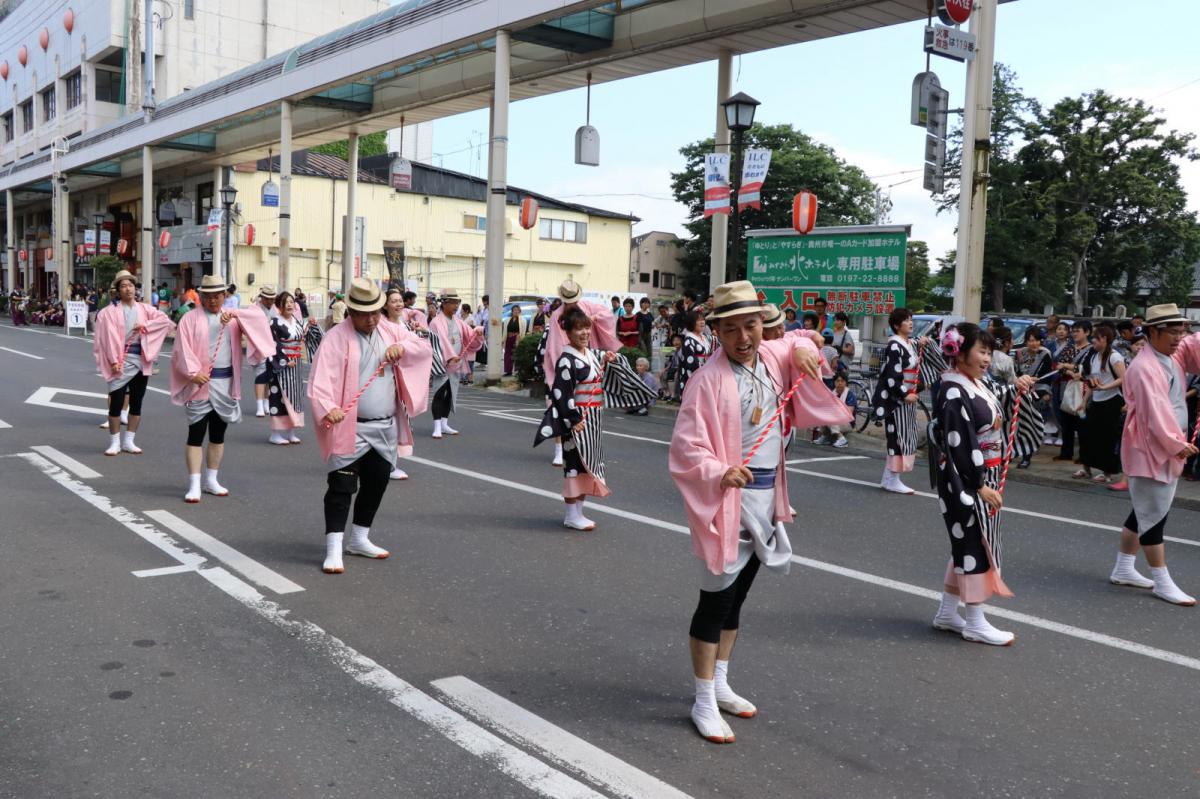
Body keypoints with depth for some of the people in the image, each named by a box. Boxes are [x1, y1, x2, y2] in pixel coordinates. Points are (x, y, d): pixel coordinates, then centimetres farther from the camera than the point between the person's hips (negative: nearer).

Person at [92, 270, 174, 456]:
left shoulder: (144, 309, 9)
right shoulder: (110, 311, -2)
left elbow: (165, 320, 3)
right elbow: (110, 337, -10)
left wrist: (145, 325, -9)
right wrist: (114, 361, -18)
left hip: (141, 361, 4)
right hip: (121, 362, -4)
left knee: (136, 403, 9)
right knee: (117, 402, -3)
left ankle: (128, 441, 19)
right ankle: (115, 442, 9)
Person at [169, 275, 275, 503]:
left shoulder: (232, 318, 10)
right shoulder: (190, 318, 0)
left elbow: (259, 318, -4)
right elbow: (183, 349, -8)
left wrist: (234, 314, -19)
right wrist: (193, 372, -22)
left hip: (225, 382, 4)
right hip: (200, 383, -4)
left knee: (218, 433, 12)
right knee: (196, 433, -2)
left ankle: (211, 480, 23)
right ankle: (194, 485, 2)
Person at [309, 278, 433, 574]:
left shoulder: (389, 330, 8)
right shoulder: (337, 337, -11)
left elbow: (425, 348, 11)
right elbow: (322, 379, -20)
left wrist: (403, 347, -10)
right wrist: (328, 408, -37)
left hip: (385, 428, 7)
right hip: (350, 428, -7)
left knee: (376, 483, 16)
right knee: (342, 487, -6)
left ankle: (359, 539, 32)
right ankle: (334, 548, 0)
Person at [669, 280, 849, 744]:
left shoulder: (770, 356, 3)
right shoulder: (710, 378, -17)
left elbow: (795, 341, 26)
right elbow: (686, 445, -21)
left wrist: (803, 349, 3)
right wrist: (720, 474, -37)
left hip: (766, 496, 8)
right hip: (728, 499, -7)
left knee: (738, 595, 18)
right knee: (717, 598, 1)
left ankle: (720, 684, 33)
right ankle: (704, 702, 13)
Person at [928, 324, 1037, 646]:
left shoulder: (981, 383, 8)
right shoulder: (954, 393, -20)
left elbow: (998, 397, 33)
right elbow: (960, 445, -23)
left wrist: (1016, 388, 12)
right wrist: (979, 485, -22)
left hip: (985, 478, 9)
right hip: (965, 482, -9)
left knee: (968, 544, 14)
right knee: (975, 543, -2)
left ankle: (947, 612, 25)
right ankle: (975, 623, 9)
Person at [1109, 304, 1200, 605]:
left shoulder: (1175, 355, 10)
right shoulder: (1144, 367, -19)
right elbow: (1155, 411, -22)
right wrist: (1176, 443, -17)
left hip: (1167, 450, 10)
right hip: (1150, 450, -10)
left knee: (1144, 512, 16)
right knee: (1154, 515, -2)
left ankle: (1123, 568, 27)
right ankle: (1162, 583, 6)